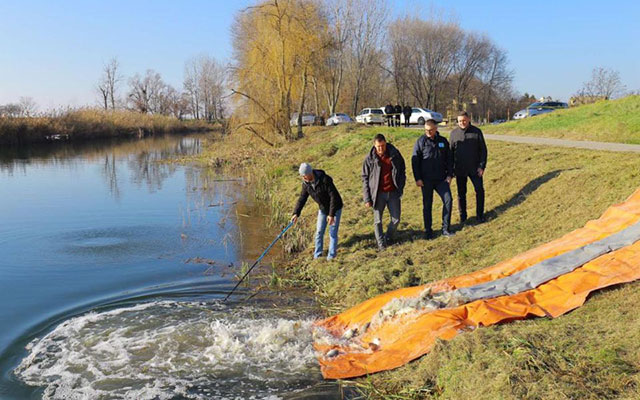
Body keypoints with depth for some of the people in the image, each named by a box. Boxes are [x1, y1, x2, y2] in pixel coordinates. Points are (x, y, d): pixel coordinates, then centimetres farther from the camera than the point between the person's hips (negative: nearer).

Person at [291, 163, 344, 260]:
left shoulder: (325, 180, -31)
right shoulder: (306, 183, -11)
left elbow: (334, 197, -30)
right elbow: (302, 198, -7)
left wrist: (331, 214, -31)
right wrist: (296, 213, -18)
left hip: (335, 208, -6)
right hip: (323, 209, 6)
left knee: (333, 233, -2)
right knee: (319, 232, 8)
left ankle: (331, 256, 10)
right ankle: (317, 255, 21)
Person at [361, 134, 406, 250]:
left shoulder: (395, 154, -2)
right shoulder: (370, 158, -6)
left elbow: (402, 171, 11)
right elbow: (365, 178, -2)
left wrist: (400, 188, 3)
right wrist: (367, 198, -6)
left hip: (393, 192, 2)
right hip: (378, 194, -1)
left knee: (396, 219, 6)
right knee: (378, 221, 4)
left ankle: (388, 239, 29)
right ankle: (381, 243, 19)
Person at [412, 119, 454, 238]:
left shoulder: (443, 141, 6)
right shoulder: (421, 141, -3)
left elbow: (449, 159, 13)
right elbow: (415, 160, -4)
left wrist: (449, 175, 3)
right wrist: (417, 178, -8)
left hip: (441, 179, 2)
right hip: (426, 180, -2)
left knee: (448, 200, -7)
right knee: (427, 205, 5)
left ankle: (446, 228, 4)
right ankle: (428, 230, 16)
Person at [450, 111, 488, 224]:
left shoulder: (477, 132, -2)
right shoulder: (454, 133, 2)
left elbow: (483, 150, 0)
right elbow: (450, 151, 7)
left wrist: (482, 166, -7)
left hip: (475, 169, -1)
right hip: (460, 170, 1)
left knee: (480, 191, 1)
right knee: (461, 193, 9)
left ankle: (480, 214, 16)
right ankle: (462, 216, 22)